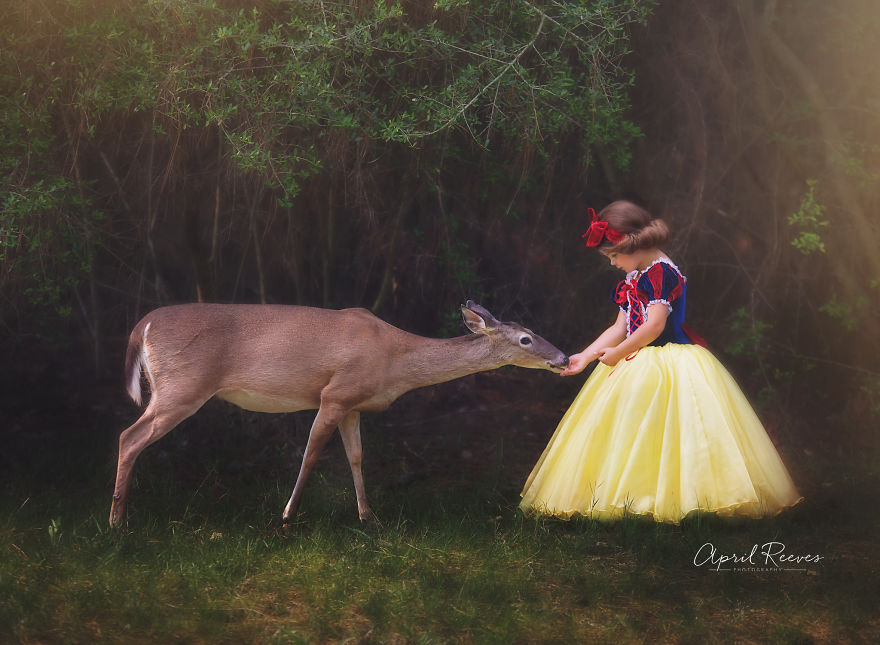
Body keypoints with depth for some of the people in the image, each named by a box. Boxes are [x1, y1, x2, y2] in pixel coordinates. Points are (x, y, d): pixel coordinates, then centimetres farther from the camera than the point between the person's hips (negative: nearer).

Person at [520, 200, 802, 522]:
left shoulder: (661, 272, -14)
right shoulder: (633, 279, 15)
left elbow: (654, 326, -21)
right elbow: (620, 327, 17)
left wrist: (617, 353, -11)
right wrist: (586, 356, 11)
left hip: (671, 365, -10)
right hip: (639, 367, 10)